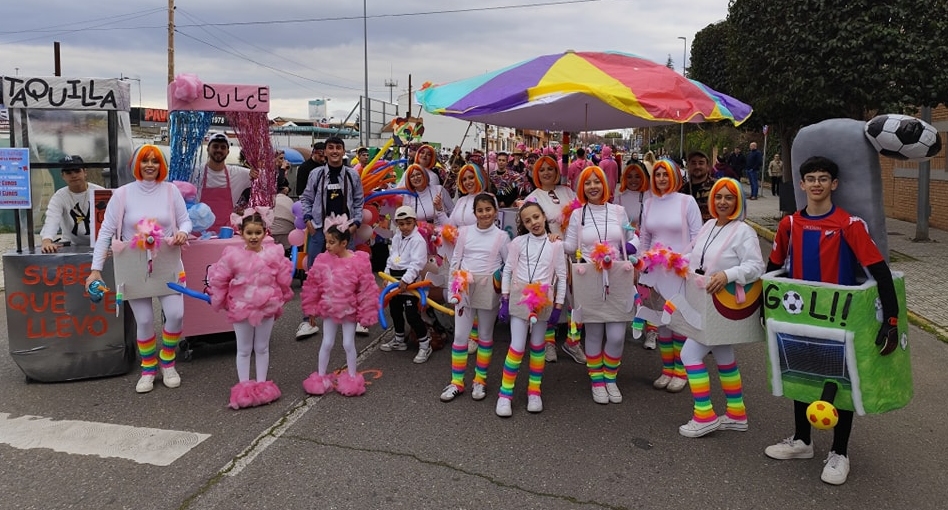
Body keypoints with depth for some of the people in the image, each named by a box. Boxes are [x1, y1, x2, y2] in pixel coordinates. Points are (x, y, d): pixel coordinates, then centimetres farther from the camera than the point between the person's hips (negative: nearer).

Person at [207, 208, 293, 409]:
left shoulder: (274, 253, -9)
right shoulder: (232, 255, -12)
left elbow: (284, 279, 1)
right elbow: (218, 279, -3)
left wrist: (281, 299, 8)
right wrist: (219, 301, 5)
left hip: (267, 308, 1)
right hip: (241, 308, -1)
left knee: (262, 348, 14)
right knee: (244, 349, 11)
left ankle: (261, 384, 26)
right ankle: (243, 386, 21)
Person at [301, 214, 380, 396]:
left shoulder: (359, 262, -18)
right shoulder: (323, 260, -9)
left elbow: (366, 290, -12)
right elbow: (313, 286, 2)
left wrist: (365, 314, -9)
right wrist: (312, 309, 5)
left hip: (349, 311, -2)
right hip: (329, 310, 3)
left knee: (348, 344, 8)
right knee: (327, 343, 12)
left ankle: (352, 378, 25)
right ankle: (321, 377, 26)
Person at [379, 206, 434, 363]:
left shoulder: (418, 240, -16)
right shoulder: (396, 238, 10)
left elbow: (417, 263, -23)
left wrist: (406, 280, -28)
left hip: (409, 281, -9)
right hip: (394, 279, 9)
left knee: (411, 314, -10)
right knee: (395, 310, 20)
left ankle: (425, 344, 2)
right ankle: (399, 340, 37)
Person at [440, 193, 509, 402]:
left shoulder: (501, 236, -1)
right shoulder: (465, 232, 3)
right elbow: (455, 260, 7)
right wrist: (454, 286, 2)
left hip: (488, 290, -1)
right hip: (464, 288, 1)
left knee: (485, 335, 10)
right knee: (460, 335, 4)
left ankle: (480, 380, 23)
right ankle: (456, 381, 15)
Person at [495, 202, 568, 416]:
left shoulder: (556, 244, 1)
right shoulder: (518, 242, 1)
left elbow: (561, 276, 3)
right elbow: (507, 271, 4)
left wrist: (558, 306, -1)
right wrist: (504, 299, -1)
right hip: (519, 297, -1)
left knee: (538, 346, 11)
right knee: (517, 347, -5)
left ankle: (534, 392, 23)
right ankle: (505, 394, 5)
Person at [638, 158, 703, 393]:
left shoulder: (687, 201, -3)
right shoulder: (649, 204, 9)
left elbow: (697, 237, -4)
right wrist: (643, 271, 9)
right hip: (656, 271, 4)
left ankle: (680, 371, 15)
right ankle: (667, 369, 20)